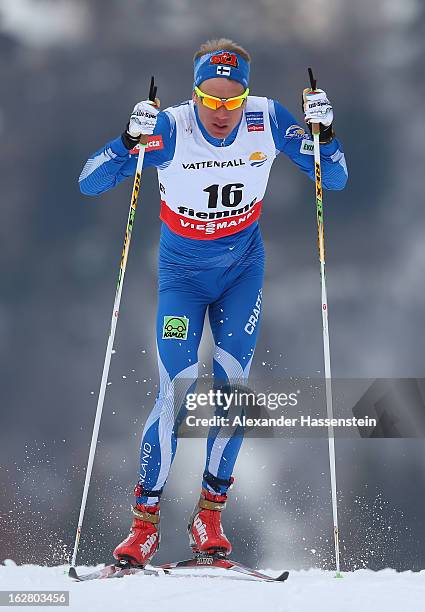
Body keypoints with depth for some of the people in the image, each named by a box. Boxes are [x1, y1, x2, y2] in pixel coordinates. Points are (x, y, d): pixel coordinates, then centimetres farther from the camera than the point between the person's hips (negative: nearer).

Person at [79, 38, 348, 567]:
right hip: (182, 274, -2)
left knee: (231, 385, -8)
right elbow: (89, 184, -23)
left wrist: (323, 133, -27)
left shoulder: (268, 121, -16)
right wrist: (130, 141, -39)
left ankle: (210, 513, 7)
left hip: (243, 270, 2)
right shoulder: (170, 129, -22)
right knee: (176, 394, -13)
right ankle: (145, 520, -2)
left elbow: (335, 179, -7)